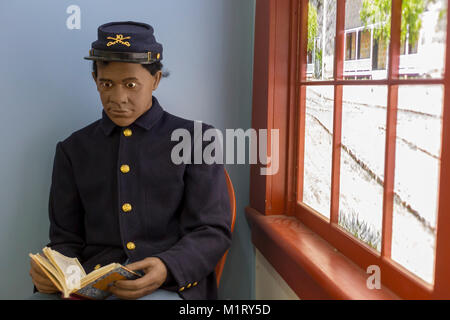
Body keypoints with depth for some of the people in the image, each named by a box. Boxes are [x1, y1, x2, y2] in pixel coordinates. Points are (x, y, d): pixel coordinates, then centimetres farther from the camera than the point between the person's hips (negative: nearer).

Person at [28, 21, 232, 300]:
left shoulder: (197, 139, 8)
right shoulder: (74, 150, 17)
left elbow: (212, 232, 3)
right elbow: (66, 238, 18)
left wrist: (166, 268, -15)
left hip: (171, 284, -2)